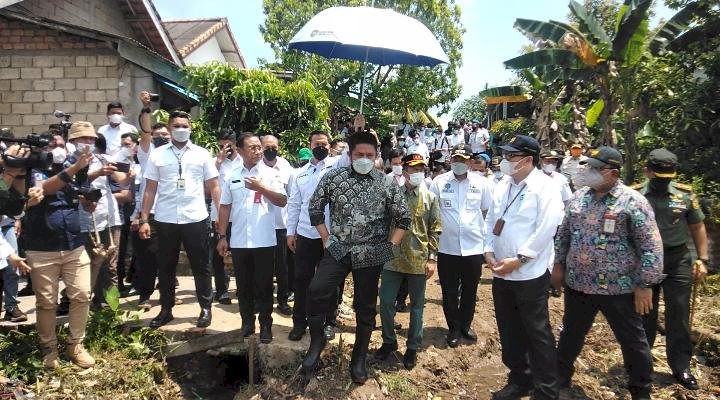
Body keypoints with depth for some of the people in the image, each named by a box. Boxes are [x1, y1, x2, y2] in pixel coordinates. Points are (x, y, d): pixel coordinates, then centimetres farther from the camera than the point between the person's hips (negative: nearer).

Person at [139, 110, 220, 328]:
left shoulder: (201, 154, 4)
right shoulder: (157, 154, 5)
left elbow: (214, 187, 4)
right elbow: (150, 189, 5)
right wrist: (144, 220, 1)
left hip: (195, 219, -1)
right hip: (165, 220, 1)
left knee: (200, 266, 7)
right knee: (166, 267, 12)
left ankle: (206, 309, 21)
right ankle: (166, 310, 27)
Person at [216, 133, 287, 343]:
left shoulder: (270, 174, -1)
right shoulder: (232, 176, 7)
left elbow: (282, 201, -7)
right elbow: (225, 207, 10)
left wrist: (261, 187, -18)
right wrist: (222, 236, 7)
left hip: (264, 241, -3)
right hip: (238, 241, 3)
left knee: (263, 285, 5)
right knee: (243, 285, 12)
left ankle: (266, 325, 17)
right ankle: (247, 322, 26)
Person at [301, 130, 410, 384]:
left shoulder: (386, 184, -2)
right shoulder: (333, 177, -1)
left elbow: (404, 218, 4)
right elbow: (315, 208, 8)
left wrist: (390, 246, -2)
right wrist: (326, 239, 3)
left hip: (370, 253, 0)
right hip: (338, 249, 0)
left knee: (365, 307, 9)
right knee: (317, 290, -21)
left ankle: (359, 359, 26)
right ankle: (317, 339, 3)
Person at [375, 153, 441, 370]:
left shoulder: (430, 198, 1)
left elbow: (435, 230, 1)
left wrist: (432, 258, -5)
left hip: (419, 261, 0)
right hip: (393, 258, 1)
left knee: (416, 306, 10)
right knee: (385, 302, 5)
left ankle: (412, 348, 25)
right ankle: (389, 341, 26)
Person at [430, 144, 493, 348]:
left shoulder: (481, 183, -2)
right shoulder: (439, 182, -4)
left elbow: (488, 211, 8)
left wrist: (486, 234, 5)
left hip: (474, 247, 1)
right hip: (447, 247, -1)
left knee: (470, 291, 16)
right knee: (449, 292, 10)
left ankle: (465, 324, 36)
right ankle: (453, 328, 29)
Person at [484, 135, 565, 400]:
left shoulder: (544, 187, -11)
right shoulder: (502, 186, 10)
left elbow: (546, 229, -17)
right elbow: (491, 220, 13)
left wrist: (518, 259, -18)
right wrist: (489, 251, -1)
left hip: (530, 273, -7)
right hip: (501, 271, 7)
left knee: (537, 333, 3)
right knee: (509, 330, 16)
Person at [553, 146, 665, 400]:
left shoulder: (632, 202, -13)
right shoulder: (578, 197, 4)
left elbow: (651, 246, -13)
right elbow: (563, 233, 14)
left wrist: (645, 285, -14)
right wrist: (559, 265, 13)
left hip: (618, 288, -5)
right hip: (577, 285, 5)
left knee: (632, 341, 12)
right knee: (570, 335, 19)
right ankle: (560, 379, 38)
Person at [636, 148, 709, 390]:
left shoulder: (685, 194, 0)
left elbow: (697, 227, 8)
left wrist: (703, 259, 3)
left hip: (678, 260, 1)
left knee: (678, 314, 5)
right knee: (644, 313, 11)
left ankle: (681, 367, 18)